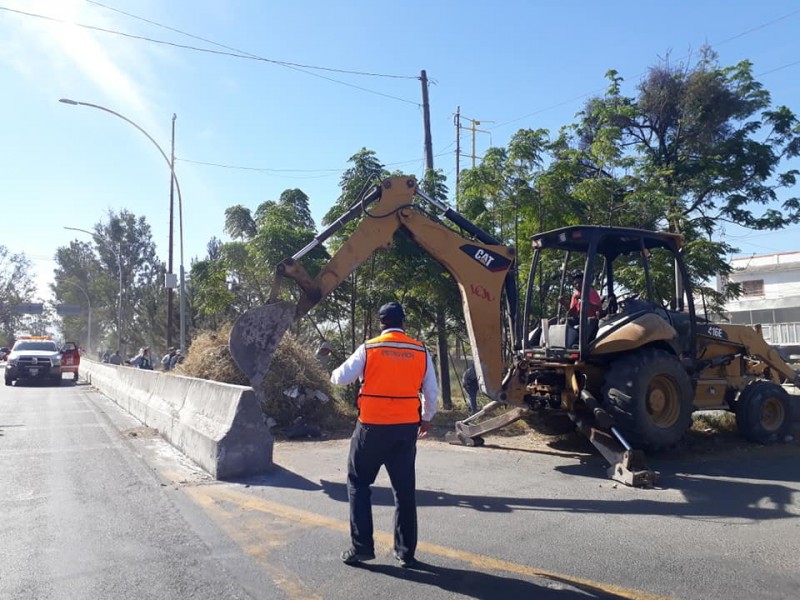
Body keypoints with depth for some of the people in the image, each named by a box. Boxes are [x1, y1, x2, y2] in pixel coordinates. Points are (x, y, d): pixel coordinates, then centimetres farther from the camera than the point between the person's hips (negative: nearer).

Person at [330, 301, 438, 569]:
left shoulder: (368, 348, -5)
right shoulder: (421, 351, 2)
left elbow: (342, 377, -1)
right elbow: (432, 391, 6)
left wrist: (333, 374, 22)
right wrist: (426, 418, 22)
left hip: (373, 426, -2)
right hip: (407, 427, 3)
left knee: (359, 483, 14)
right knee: (404, 489, 12)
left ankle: (361, 547, 13)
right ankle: (406, 552, 19)